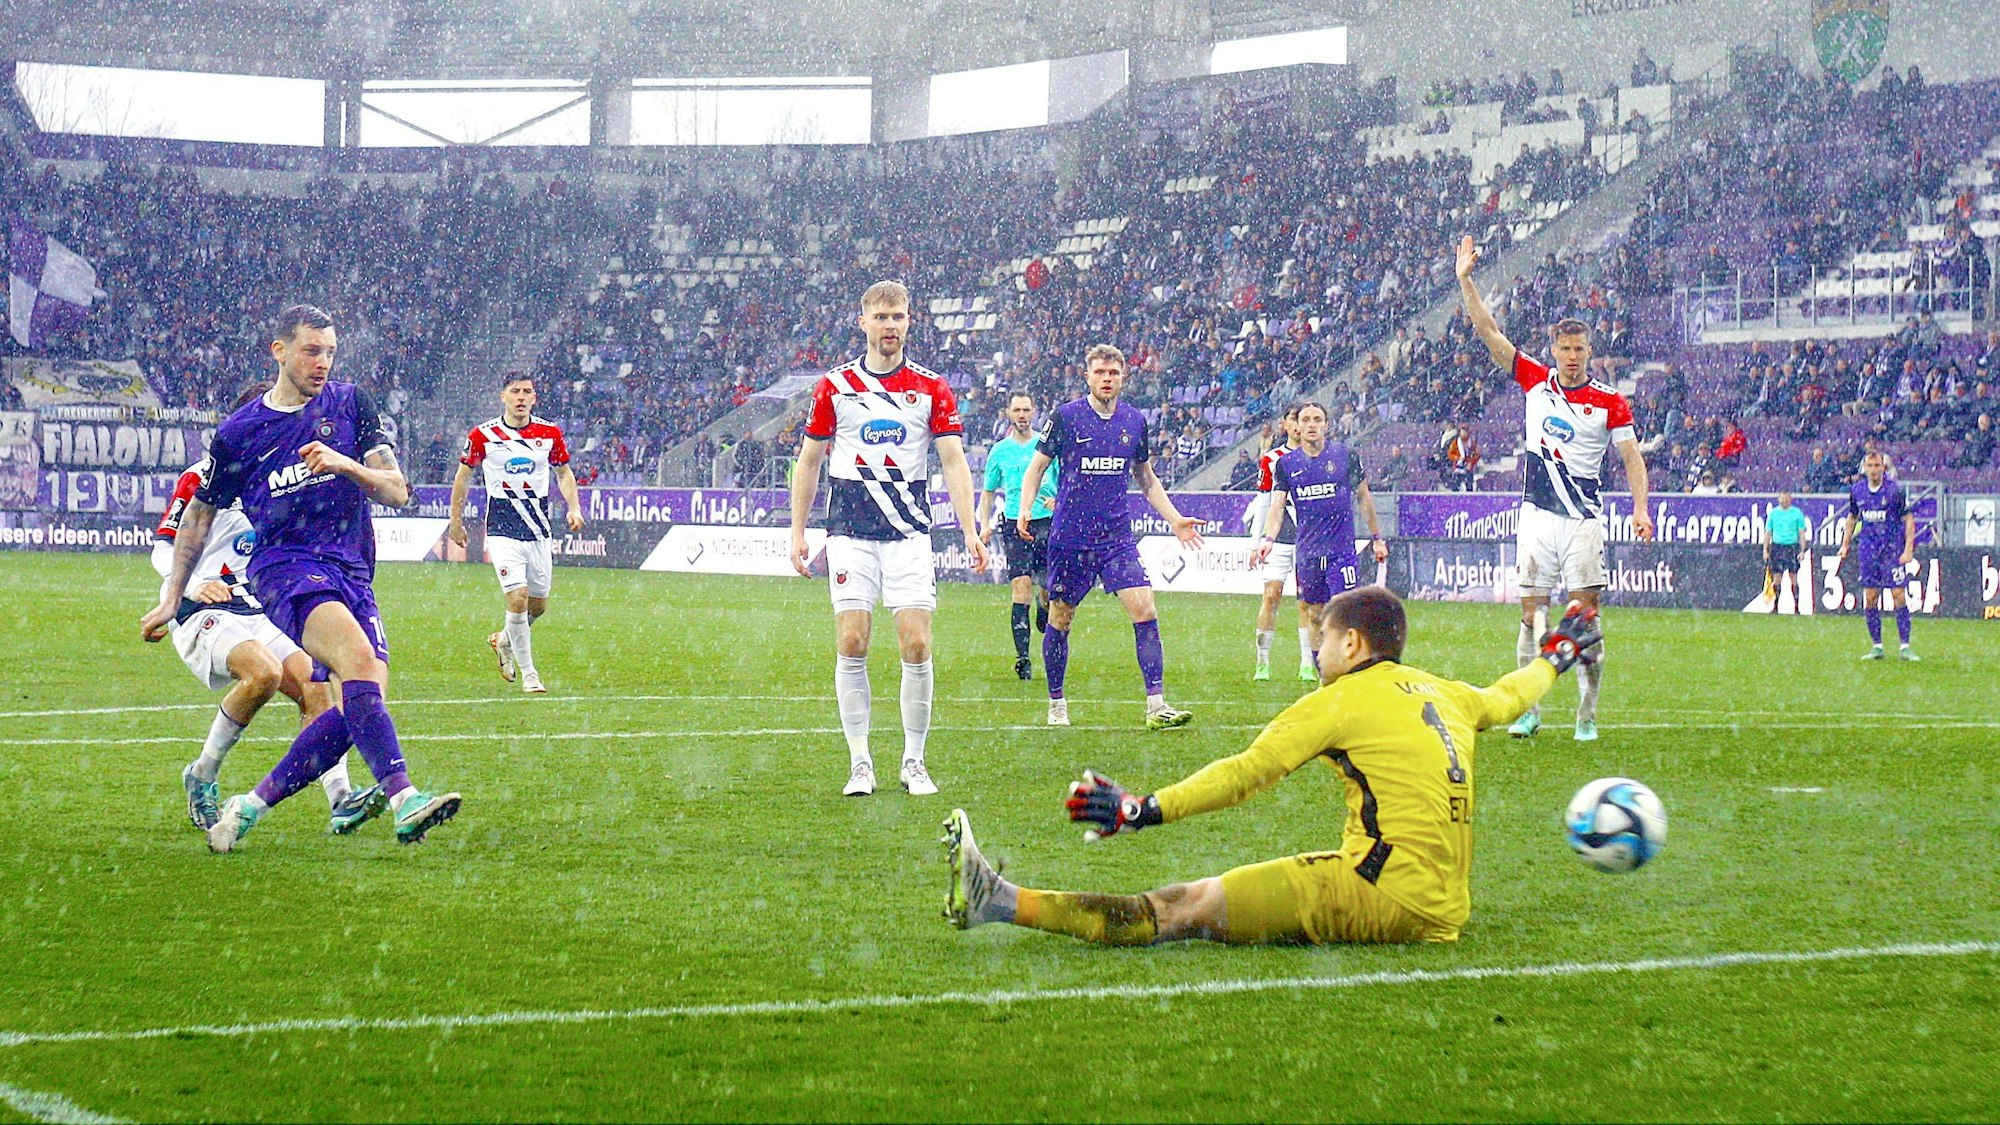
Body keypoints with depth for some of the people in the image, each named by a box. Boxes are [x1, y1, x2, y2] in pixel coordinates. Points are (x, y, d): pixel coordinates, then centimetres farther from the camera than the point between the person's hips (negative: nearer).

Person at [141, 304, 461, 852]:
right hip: (285, 566, -4)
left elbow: (396, 492, 6)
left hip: (354, 575, 4)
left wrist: (345, 464, -13)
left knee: (358, 707, -15)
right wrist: (172, 599, 20)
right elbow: (200, 513, 20)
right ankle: (403, 798, -44)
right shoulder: (238, 432, 7)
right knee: (357, 656, -31)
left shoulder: (350, 403, 11)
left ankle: (251, 806, -2)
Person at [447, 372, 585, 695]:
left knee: (538, 604, 10)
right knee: (517, 598, -17)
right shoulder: (483, 435, -6)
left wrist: (574, 508, -1)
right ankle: (528, 674, -5)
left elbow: (563, 473, 14)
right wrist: (456, 520, 11)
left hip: (541, 531, 4)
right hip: (503, 531, -4)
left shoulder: (550, 433, 0)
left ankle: (503, 641, 41)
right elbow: (463, 475, 8)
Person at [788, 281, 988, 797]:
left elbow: (954, 462, 1)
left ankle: (913, 763, 4)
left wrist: (970, 532, -9)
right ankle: (860, 763, 2)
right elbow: (809, 463, 11)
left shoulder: (931, 388, 4)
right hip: (850, 535, 0)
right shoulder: (834, 386, 5)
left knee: (916, 646, -7)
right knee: (852, 643, -6)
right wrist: (798, 535, 7)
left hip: (910, 535, 0)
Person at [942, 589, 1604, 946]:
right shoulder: (1443, 694, 19)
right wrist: (1556, 656, 61)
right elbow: (1504, 700, 41)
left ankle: (1000, 902, -22)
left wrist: (1143, 810, -10)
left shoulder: (1343, 700, -2)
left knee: (1185, 907, -17)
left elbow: (1246, 774, -8)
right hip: (1443, 912, 9)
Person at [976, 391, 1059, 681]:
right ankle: (1023, 659, -12)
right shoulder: (1000, 450, 10)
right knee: (1021, 587, -10)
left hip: (1047, 522, 0)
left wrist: (1058, 500, -11)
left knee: (1047, 589, -3)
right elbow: (988, 491, 19)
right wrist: (985, 524, 7)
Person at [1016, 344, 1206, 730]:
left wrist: (1175, 520, 14)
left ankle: (1156, 705, -12)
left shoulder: (1134, 420, 7)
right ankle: (1056, 704, 22)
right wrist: (1025, 510, -12)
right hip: (1069, 536, -2)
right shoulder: (1065, 416, -4)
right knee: (1060, 619, 6)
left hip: (1117, 536, 2)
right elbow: (1036, 467, 3)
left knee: (1144, 611, -12)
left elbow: (1146, 479, 19)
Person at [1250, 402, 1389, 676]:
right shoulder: (1286, 463, 5)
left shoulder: (1346, 456, 1)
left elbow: (1364, 496, 11)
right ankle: (1323, 679, 18)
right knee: (1315, 616, 8)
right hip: (1306, 554, 3)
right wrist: (1267, 539, -20)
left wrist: (1376, 538, 14)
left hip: (1341, 550, -3)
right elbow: (1277, 506, -3)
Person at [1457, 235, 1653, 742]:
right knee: (1532, 613, 3)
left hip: (1583, 520, -2)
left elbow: (1631, 456, 0)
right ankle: (1529, 710, 8)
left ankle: (1587, 715, 0)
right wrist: (1466, 280, 0)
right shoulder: (1536, 382, 6)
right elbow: (1488, 332, 6)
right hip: (1537, 515, 3)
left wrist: (1641, 508, -13)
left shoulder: (1610, 402, -1)